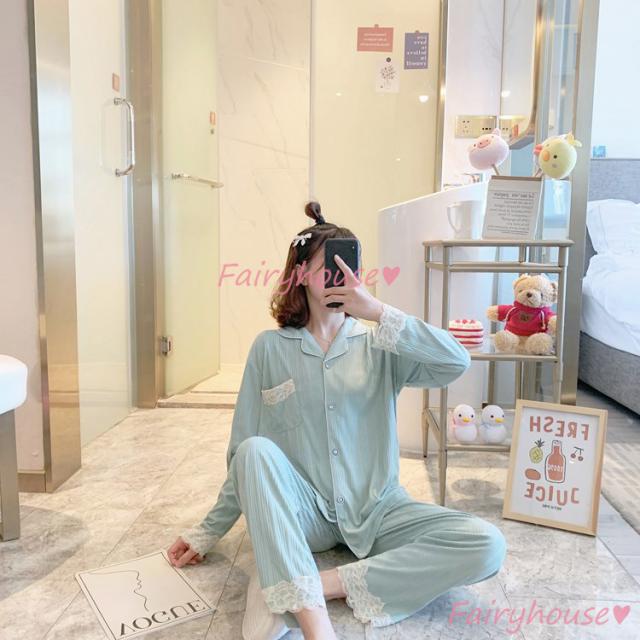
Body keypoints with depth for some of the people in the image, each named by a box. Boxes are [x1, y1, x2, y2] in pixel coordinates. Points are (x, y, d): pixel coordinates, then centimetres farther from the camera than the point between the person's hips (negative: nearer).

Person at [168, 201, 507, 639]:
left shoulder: (378, 346, 0)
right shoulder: (270, 348, 0)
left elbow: (457, 364, -17)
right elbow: (243, 454, 4)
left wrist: (378, 312, -23)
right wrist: (209, 532, 6)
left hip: (377, 510, 1)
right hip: (302, 513, -1)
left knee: (487, 545, -21)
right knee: (256, 450, -31)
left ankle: (330, 583, -24)